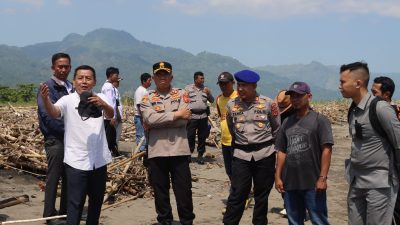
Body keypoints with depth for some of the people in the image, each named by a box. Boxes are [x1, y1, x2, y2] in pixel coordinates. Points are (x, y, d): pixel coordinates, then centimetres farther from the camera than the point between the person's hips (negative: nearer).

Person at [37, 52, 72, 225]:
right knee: (54, 177, -1)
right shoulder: (47, 87, -8)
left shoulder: (72, 88, 12)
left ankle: (65, 210, 24)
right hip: (55, 139, -6)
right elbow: (48, 115, -16)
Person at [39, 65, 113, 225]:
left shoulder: (100, 98, 1)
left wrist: (103, 104, -41)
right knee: (75, 203, -4)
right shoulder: (68, 100, -5)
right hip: (76, 161, -3)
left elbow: (110, 115, -17)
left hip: (99, 160, 4)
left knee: (97, 201, 18)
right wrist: (45, 99, -46)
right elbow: (54, 112, -24)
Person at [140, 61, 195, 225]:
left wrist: (156, 122, -11)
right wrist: (176, 114, -13)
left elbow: (184, 119, -11)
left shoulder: (181, 94, 4)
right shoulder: (147, 98, 6)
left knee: (184, 190, 6)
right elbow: (150, 118, -14)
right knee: (160, 190, 11)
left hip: (179, 150, -1)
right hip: (157, 151, 1)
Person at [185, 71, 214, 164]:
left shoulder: (205, 89, 11)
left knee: (202, 136, 6)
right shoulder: (188, 88, 2)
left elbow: (212, 101, 12)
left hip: (203, 116, 3)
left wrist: (209, 94, -6)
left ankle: (200, 155, 15)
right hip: (191, 116, -3)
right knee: (190, 136, -1)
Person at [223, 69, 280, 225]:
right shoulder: (231, 105, 1)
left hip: (265, 154, 0)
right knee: (237, 194, -3)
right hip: (241, 154, 1)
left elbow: (277, 129, 7)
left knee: (262, 194, 10)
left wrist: (265, 143, 11)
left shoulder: (268, 103, -5)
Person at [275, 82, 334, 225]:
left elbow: (326, 150, -10)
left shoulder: (319, 120, -4)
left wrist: (322, 177, -15)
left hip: (312, 183, -5)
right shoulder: (287, 122, 12)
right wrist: (278, 177, 8)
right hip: (290, 182, 5)